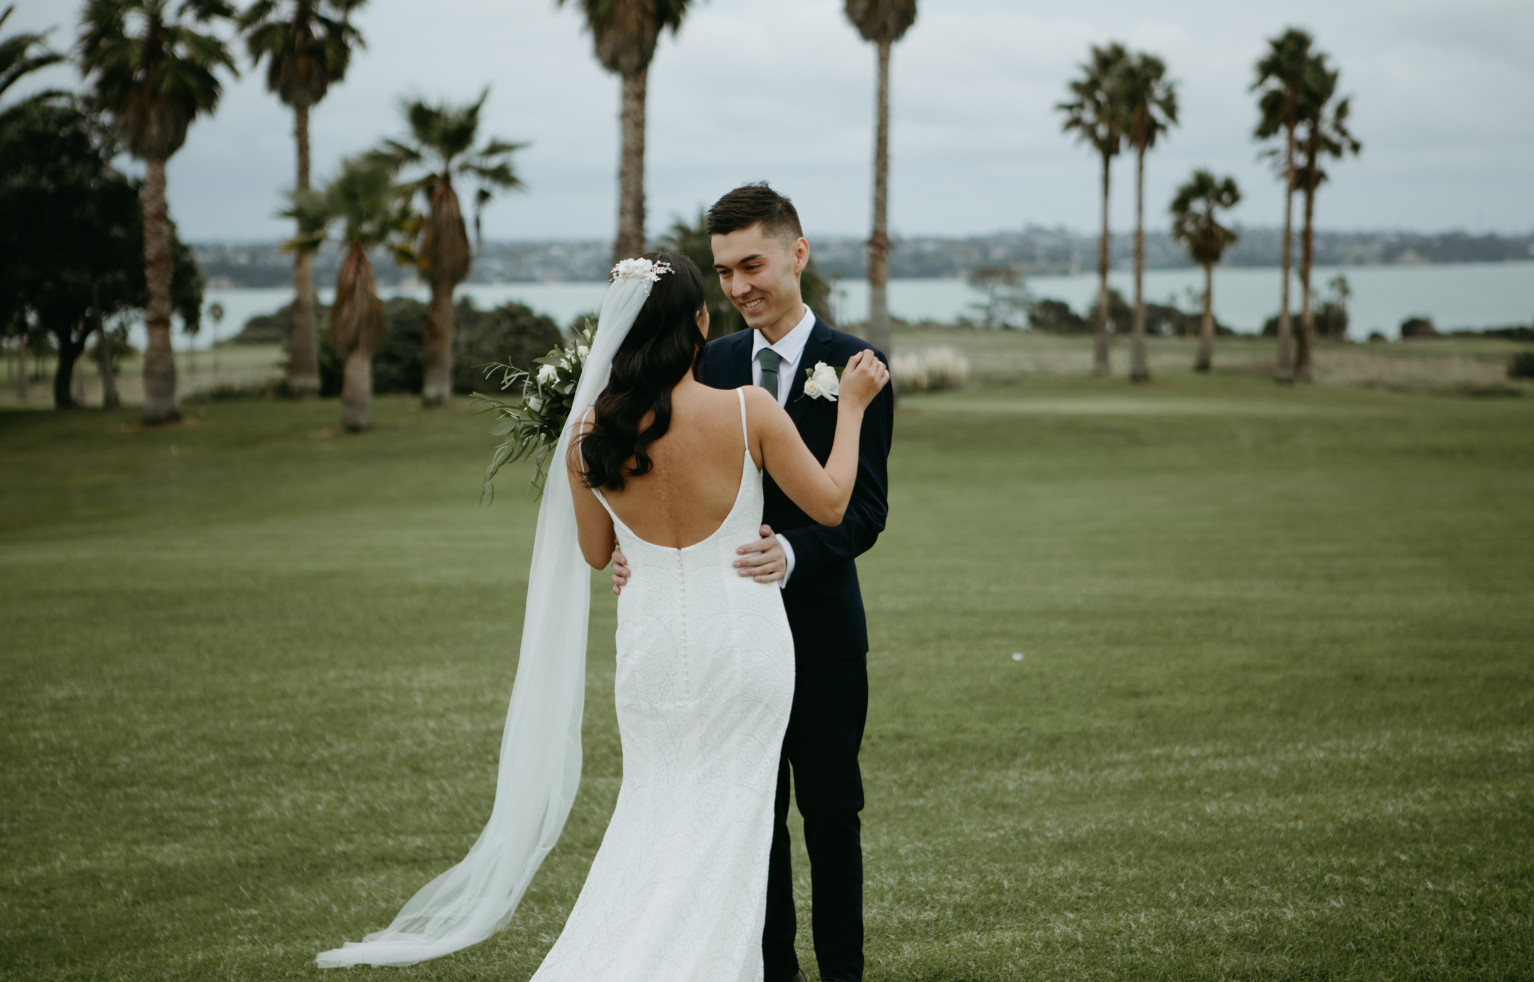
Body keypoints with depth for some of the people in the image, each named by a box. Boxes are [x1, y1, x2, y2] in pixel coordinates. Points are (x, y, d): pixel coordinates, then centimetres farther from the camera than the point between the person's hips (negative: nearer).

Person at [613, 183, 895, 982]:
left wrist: (793, 552, -32)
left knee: (831, 809, 6)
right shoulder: (711, 364, 6)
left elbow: (864, 507, -14)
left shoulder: (854, 366, -7)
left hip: (820, 624, -3)